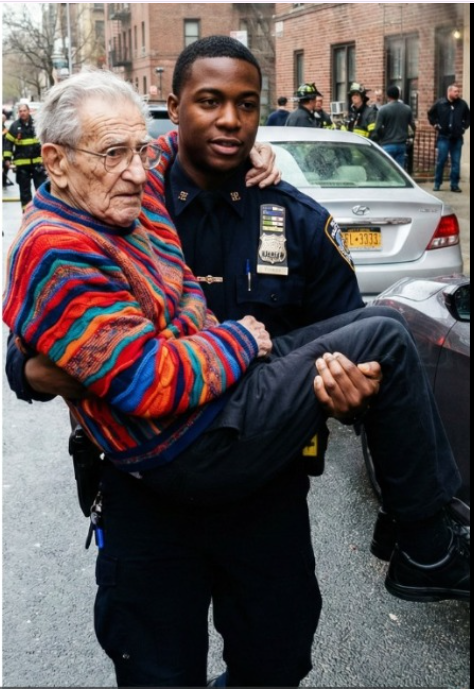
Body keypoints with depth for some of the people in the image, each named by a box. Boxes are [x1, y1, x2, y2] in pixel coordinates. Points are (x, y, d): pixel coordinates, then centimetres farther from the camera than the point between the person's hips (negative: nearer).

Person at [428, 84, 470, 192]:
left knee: (456, 162, 3)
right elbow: (431, 114, 12)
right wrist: (435, 124, 5)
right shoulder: (440, 103, -2)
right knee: (441, 161, 1)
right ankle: (437, 184, 10)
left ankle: (455, 184, 8)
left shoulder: (462, 104, 1)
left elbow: (468, 117, 14)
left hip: (457, 138, 1)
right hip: (443, 137, -1)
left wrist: (464, 127, 5)